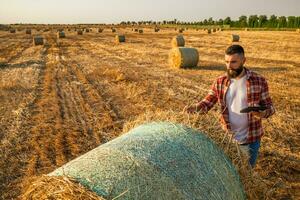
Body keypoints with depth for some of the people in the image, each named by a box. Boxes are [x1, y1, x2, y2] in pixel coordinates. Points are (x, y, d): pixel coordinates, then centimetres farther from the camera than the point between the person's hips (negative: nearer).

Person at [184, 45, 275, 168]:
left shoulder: (259, 81, -9)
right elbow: (207, 102, -5)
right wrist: (195, 107, -27)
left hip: (250, 139, -1)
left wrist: (263, 113, -26)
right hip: (227, 137, 1)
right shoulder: (220, 82, -4)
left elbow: (268, 106, -3)